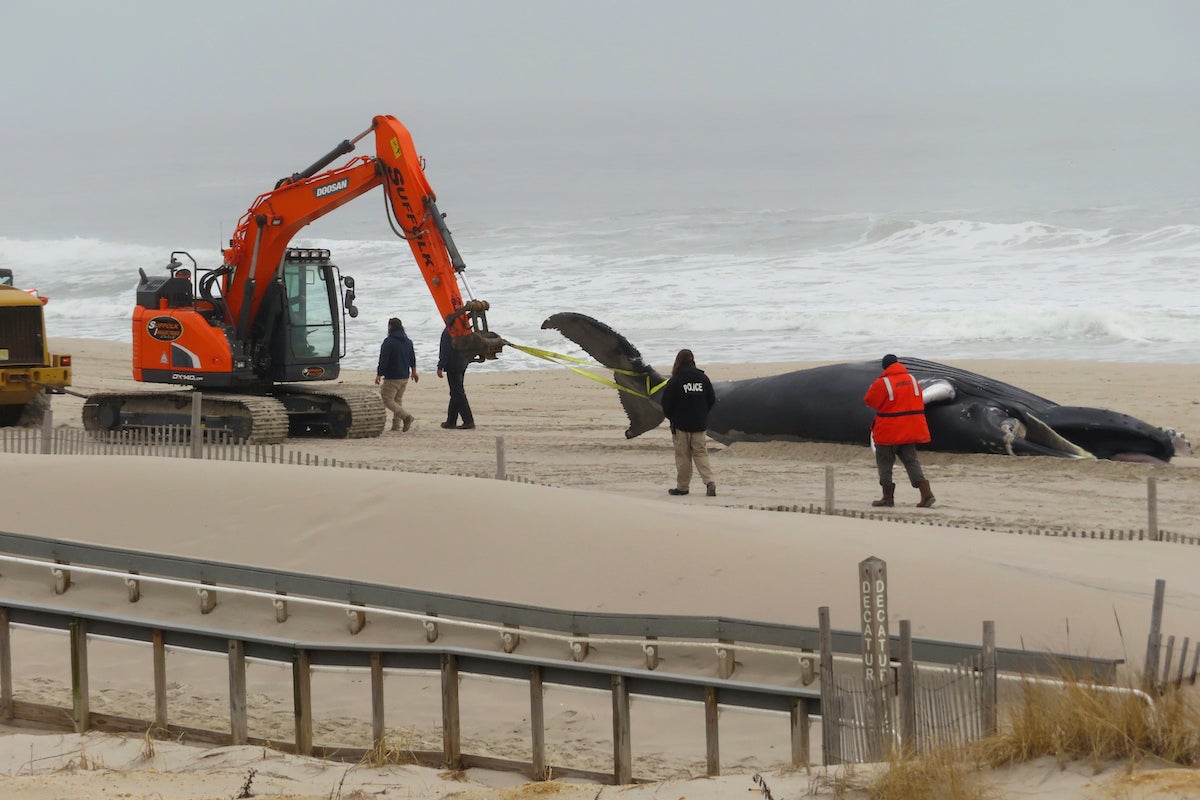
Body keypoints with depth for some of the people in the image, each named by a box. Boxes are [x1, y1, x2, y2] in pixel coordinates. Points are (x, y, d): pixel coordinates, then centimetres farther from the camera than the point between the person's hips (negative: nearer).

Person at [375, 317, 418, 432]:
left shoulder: (388, 342, -15)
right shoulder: (408, 341, 9)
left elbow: (383, 360, -17)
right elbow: (412, 358, 20)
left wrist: (379, 375, -11)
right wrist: (413, 372, 34)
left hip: (392, 378, -8)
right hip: (405, 377, 8)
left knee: (387, 399, -4)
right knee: (397, 400, 16)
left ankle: (406, 416, -21)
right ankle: (396, 425, 13)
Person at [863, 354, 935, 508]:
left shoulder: (882, 383, -14)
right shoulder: (912, 380, 6)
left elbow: (869, 400, -4)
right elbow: (919, 403, 15)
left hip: (888, 432, -5)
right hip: (910, 430, 5)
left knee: (885, 463, 8)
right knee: (911, 461, 8)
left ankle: (888, 496, 8)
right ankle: (926, 492, -7)